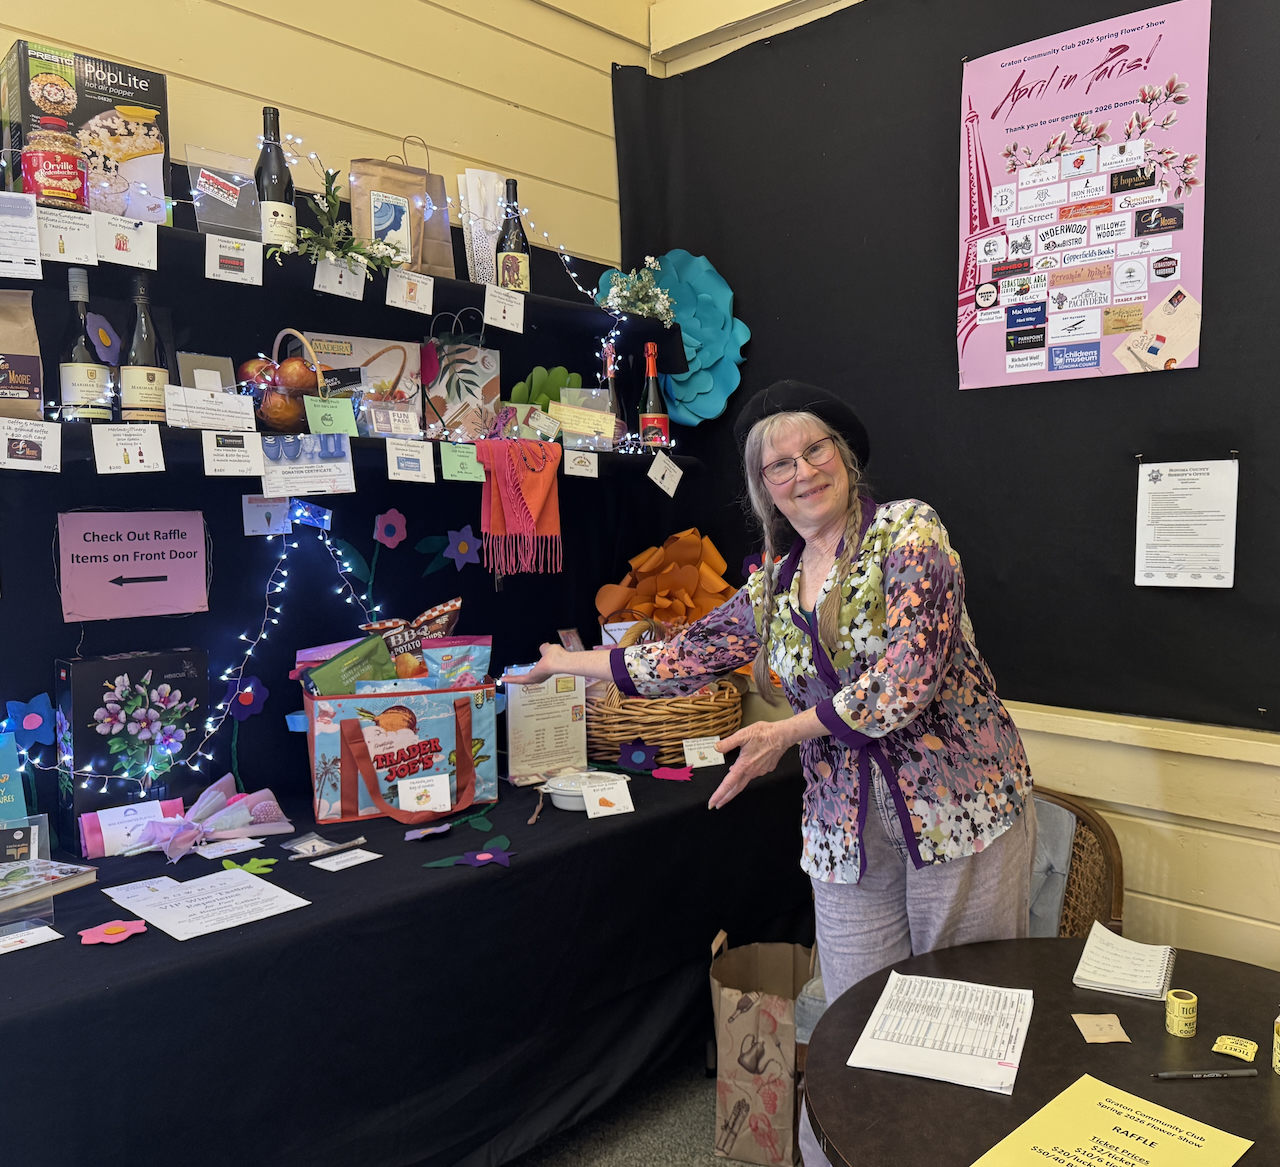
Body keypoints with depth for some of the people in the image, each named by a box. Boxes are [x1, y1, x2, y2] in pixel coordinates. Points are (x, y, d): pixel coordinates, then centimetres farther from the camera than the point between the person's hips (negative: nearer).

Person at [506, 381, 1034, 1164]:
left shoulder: (908, 532, -8)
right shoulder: (773, 584, 10)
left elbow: (909, 675, -18)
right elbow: (695, 653, 19)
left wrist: (788, 731, -16)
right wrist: (574, 664, 24)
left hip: (959, 805, -4)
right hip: (848, 830, 4)